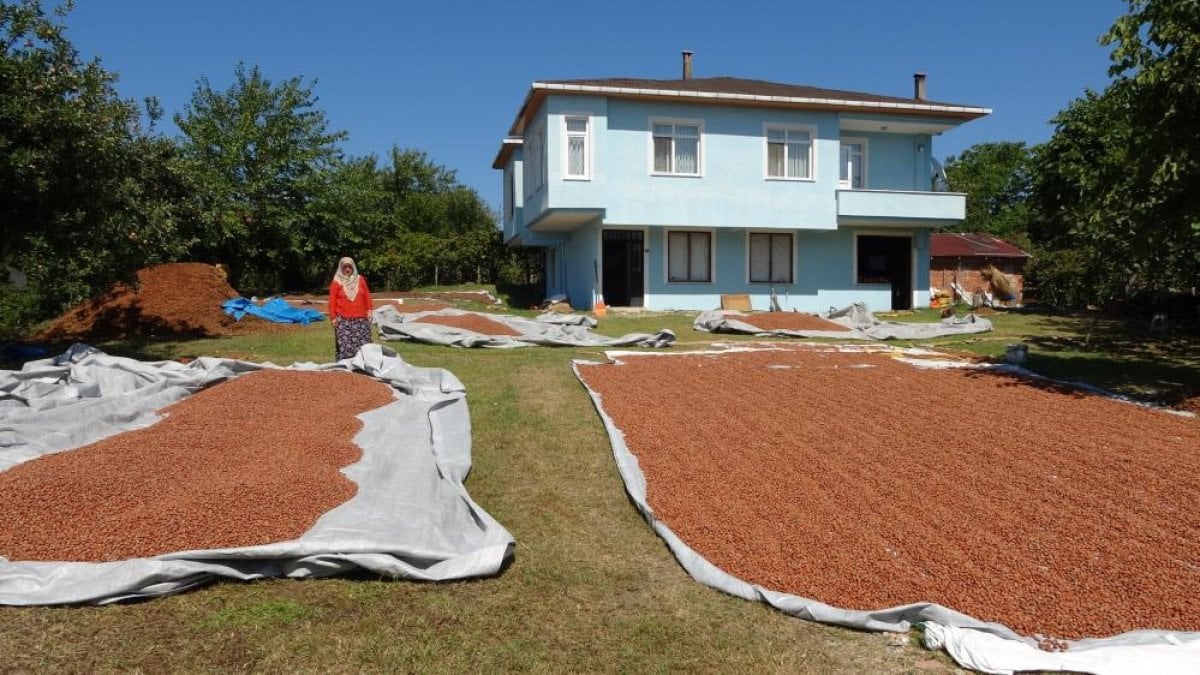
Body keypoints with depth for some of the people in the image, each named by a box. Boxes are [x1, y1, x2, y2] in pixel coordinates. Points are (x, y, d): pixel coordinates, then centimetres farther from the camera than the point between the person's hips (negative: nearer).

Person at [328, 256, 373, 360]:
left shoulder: (360, 279, 10)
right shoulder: (336, 282, 3)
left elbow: (367, 296, 14)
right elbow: (332, 301, 2)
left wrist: (369, 310, 8)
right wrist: (333, 317, -2)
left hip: (361, 318, 2)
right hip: (343, 319, -2)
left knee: (363, 344, 0)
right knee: (345, 346, -7)